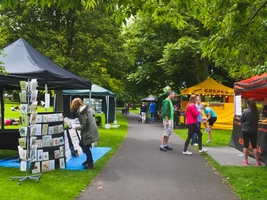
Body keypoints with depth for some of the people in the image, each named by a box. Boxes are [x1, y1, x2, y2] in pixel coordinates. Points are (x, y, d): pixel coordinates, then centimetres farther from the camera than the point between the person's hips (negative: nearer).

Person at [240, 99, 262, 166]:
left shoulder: (246, 112, -17)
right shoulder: (256, 112, -3)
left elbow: (241, 120, -7)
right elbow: (257, 119, 12)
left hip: (245, 130, -3)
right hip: (254, 131, 3)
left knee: (246, 145, 6)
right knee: (254, 146, 9)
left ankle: (245, 161, 9)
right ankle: (257, 161, 10)